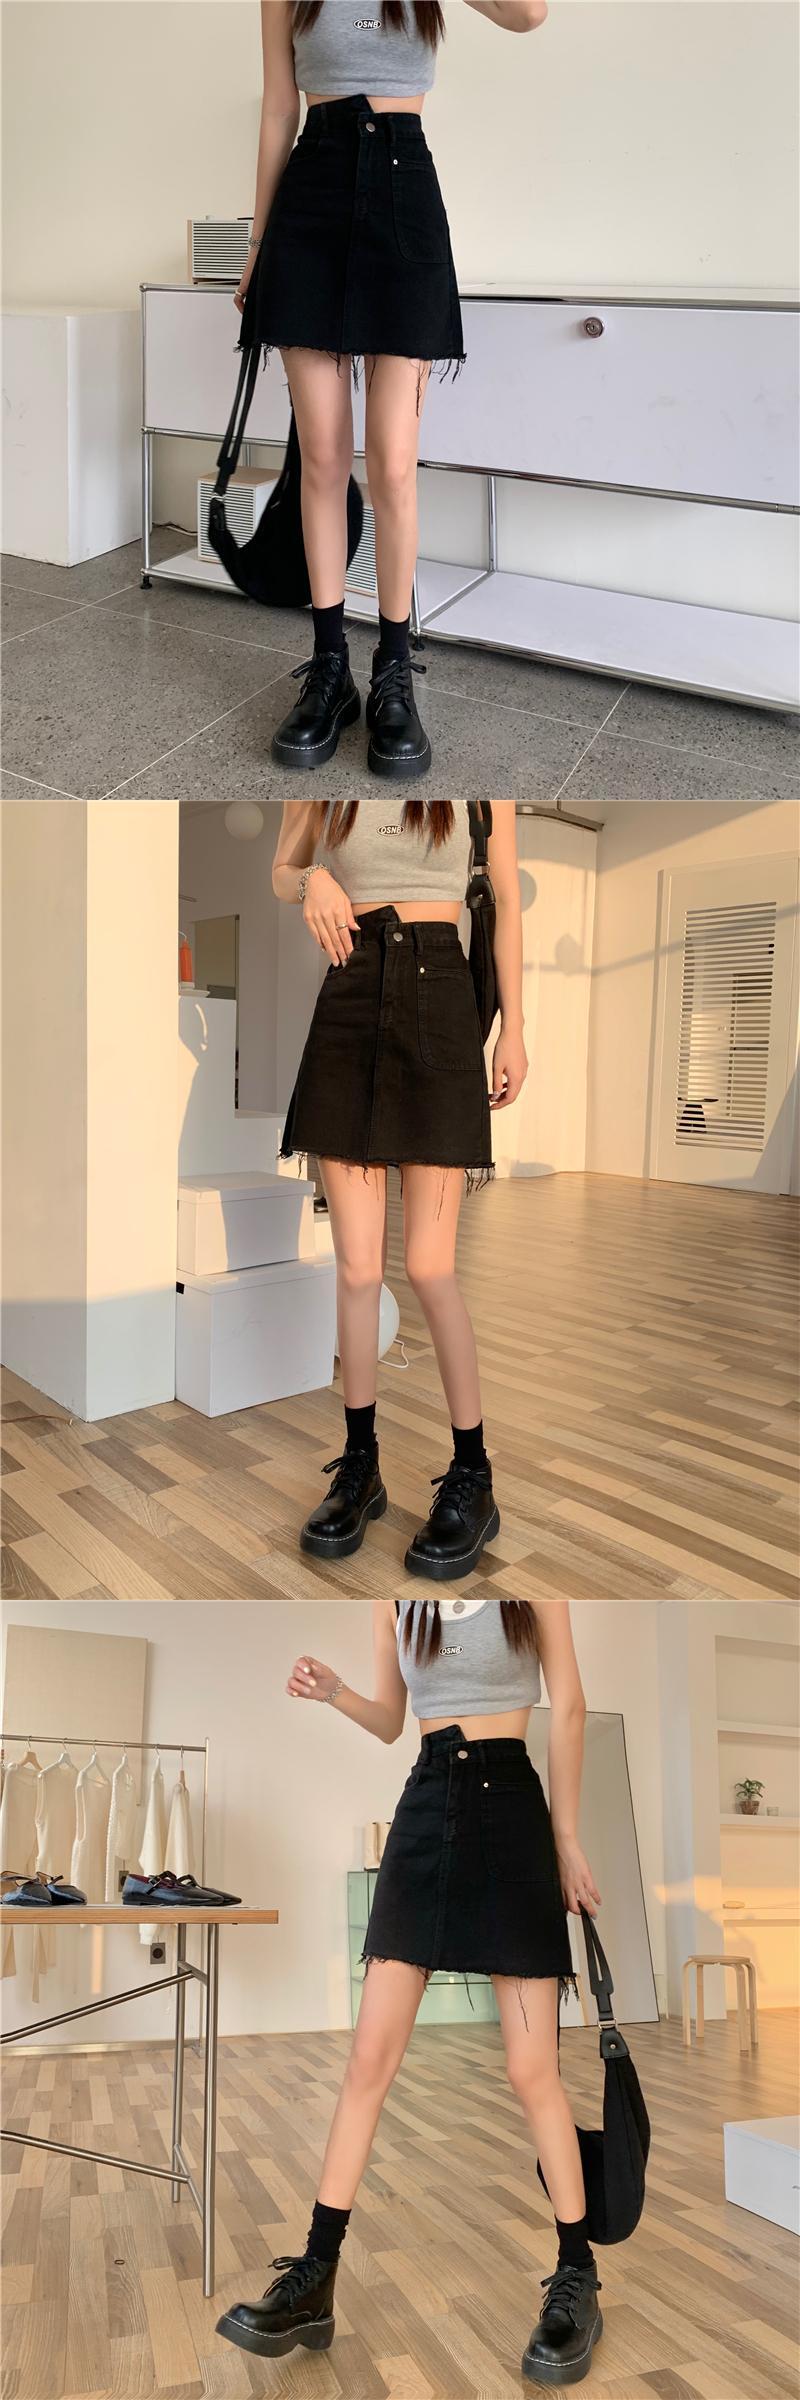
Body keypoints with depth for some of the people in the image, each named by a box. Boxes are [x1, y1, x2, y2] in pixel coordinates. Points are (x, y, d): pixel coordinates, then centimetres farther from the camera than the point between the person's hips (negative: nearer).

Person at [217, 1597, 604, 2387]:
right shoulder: (394, 1599, 7)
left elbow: (568, 1708, 1)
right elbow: (389, 1720, 14)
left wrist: (567, 1841, 1)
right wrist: (335, 1694, -8)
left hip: (511, 1809, -3)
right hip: (424, 1811, 3)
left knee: (530, 2069, -3)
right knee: (370, 2056, 0)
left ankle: (577, 2279, 12)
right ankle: (314, 2280, 5)